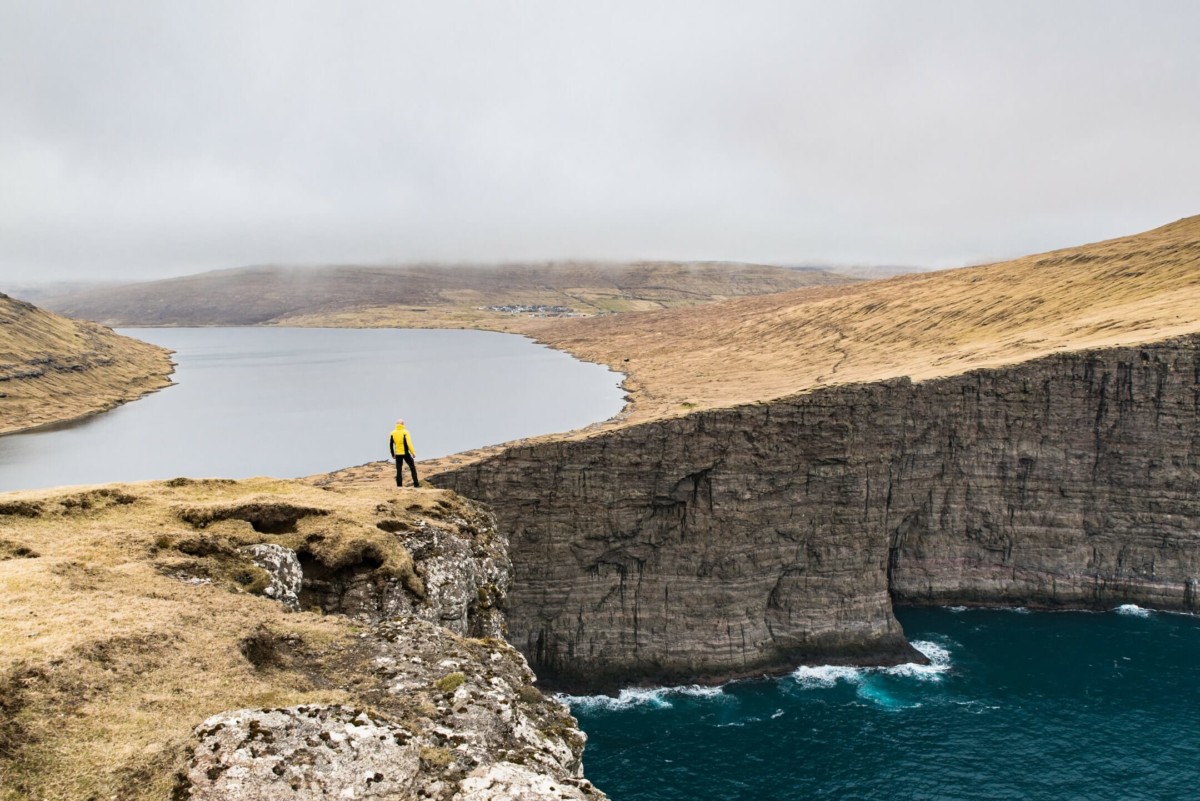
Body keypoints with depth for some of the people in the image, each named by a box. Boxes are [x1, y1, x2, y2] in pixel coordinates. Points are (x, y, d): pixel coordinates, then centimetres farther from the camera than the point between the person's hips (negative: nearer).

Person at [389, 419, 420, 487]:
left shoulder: (393, 433, 3)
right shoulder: (405, 432, -9)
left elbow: (390, 445, 5)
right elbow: (409, 443, -14)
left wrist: (393, 454, 14)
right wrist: (413, 452, -7)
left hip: (398, 454, 3)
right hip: (405, 453, -3)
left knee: (399, 470, 8)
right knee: (412, 467, 8)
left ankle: (399, 485, 4)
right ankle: (416, 484, 6)